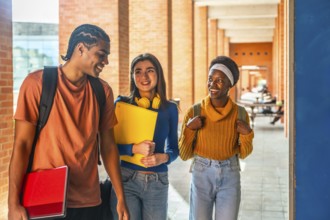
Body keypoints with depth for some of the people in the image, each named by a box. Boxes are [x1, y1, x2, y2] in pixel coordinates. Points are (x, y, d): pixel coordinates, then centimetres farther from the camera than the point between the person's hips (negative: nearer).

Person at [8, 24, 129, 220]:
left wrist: (121, 198, 5)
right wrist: (13, 203, -12)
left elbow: (108, 145, 6)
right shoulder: (37, 83, -8)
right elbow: (22, 144, -9)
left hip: (88, 200, 3)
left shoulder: (103, 91, 2)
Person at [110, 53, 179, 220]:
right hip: (125, 179, -2)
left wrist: (163, 157, -11)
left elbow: (173, 147, 10)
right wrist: (134, 148, -20)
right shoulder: (121, 103, -3)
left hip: (158, 182, 2)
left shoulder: (170, 108, 3)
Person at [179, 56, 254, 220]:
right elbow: (184, 155, -3)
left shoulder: (240, 113, -3)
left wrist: (247, 134, -10)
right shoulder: (194, 112, -8)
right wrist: (188, 129, -17)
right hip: (202, 177, -1)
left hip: (230, 178, 1)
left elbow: (243, 153, 8)